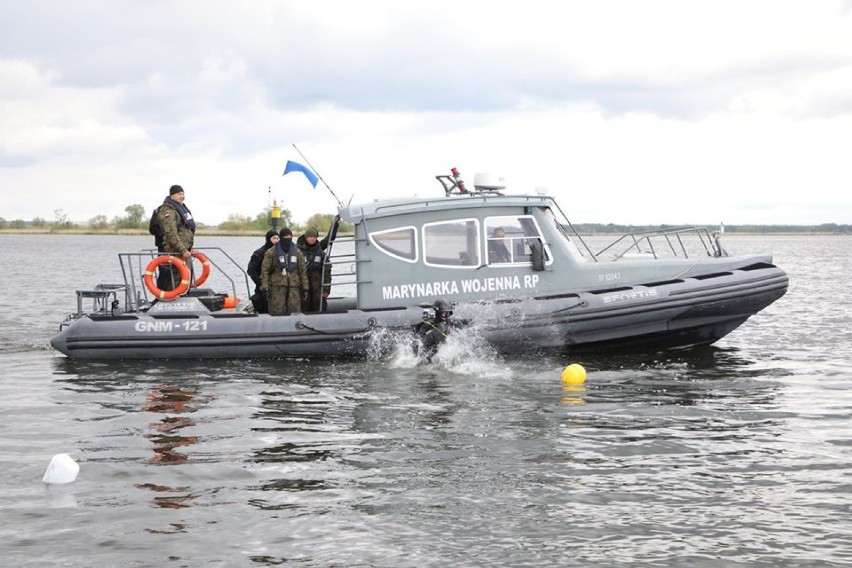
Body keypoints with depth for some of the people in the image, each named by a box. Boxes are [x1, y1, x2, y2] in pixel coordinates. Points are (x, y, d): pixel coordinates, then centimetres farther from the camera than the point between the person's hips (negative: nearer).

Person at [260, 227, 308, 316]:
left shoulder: (297, 252, 11)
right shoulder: (271, 252, 0)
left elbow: (303, 270, 14)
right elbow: (265, 270, -1)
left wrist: (305, 287, 9)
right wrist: (265, 287, -9)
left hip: (294, 287, 3)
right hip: (277, 287, -3)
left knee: (295, 312, 1)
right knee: (277, 312, -5)